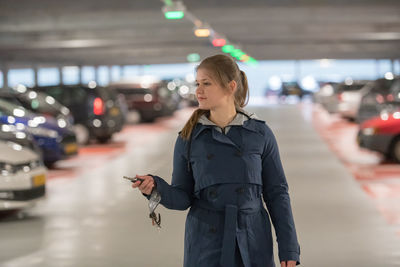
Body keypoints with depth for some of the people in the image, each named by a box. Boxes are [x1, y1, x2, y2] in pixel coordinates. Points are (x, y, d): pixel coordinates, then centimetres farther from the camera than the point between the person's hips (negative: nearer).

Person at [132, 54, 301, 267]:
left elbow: (277, 193, 3)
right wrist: (156, 187, -17)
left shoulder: (260, 133, 1)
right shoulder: (188, 138, 2)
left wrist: (289, 249, -1)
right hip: (205, 247, 0)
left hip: (253, 245, 0)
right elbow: (182, 198, 4)